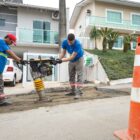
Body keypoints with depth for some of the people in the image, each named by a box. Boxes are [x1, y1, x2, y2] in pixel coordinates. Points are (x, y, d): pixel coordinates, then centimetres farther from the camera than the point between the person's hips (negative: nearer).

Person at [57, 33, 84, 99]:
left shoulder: (77, 44, -34)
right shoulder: (64, 42, -17)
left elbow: (72, 57, -33)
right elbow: (63, 52, -9)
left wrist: (62, 60, -39)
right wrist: (58, 59, -27)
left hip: (78, 59, -6)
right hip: (71, 60, 6)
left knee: (79, 76, -10)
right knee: (71, 76, 9)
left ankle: (78, 92, -10)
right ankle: (73, 91, 18)